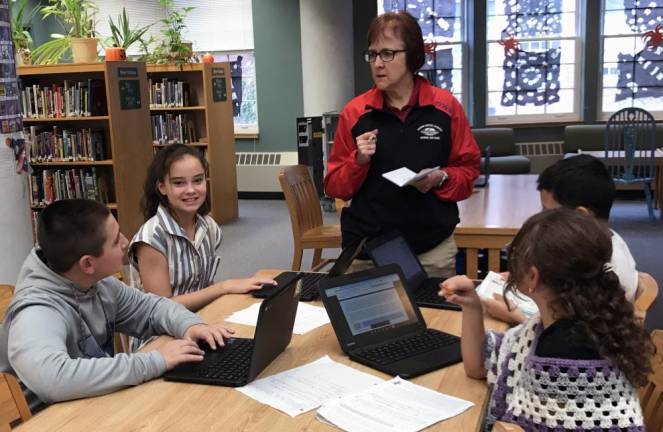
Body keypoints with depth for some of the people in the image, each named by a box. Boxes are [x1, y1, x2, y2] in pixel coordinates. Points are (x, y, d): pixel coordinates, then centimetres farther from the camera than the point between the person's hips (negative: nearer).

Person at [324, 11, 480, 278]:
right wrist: (359, 161, -15)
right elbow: (334, 186, 2)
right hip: (365, 247, 0)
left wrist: (441, 178, -14)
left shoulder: (446, 106, -2)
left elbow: (468, 170, 5)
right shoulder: (354, 112, -1)